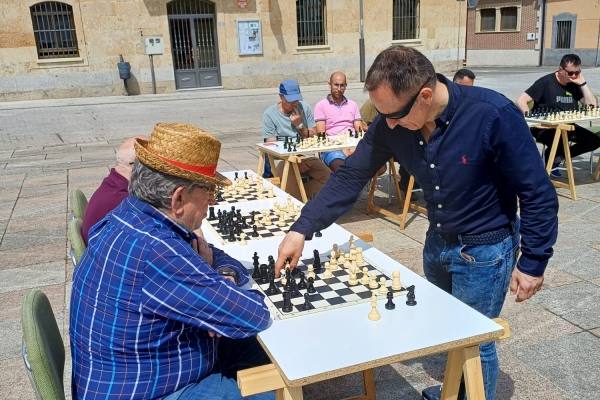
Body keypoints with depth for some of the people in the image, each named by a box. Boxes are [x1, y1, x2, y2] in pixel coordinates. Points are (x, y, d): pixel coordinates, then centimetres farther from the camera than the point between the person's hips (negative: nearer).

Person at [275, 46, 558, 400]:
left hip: (486, 250, -5)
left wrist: (533, 263, -15)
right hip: (438, 242, 6)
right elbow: (350, 177, -9)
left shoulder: (493, 115, -29)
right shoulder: (391, 125, -15)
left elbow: (538, 193, -20)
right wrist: (302, 229, -16)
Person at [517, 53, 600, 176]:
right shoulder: (546, 82, -10)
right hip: (544, 127, -7)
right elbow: (521, 101, -17)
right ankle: (546, 159, 0)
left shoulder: (575, 85, 8)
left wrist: (583, 83, -7)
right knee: (560, 145, -35)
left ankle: (556, 159, 6)